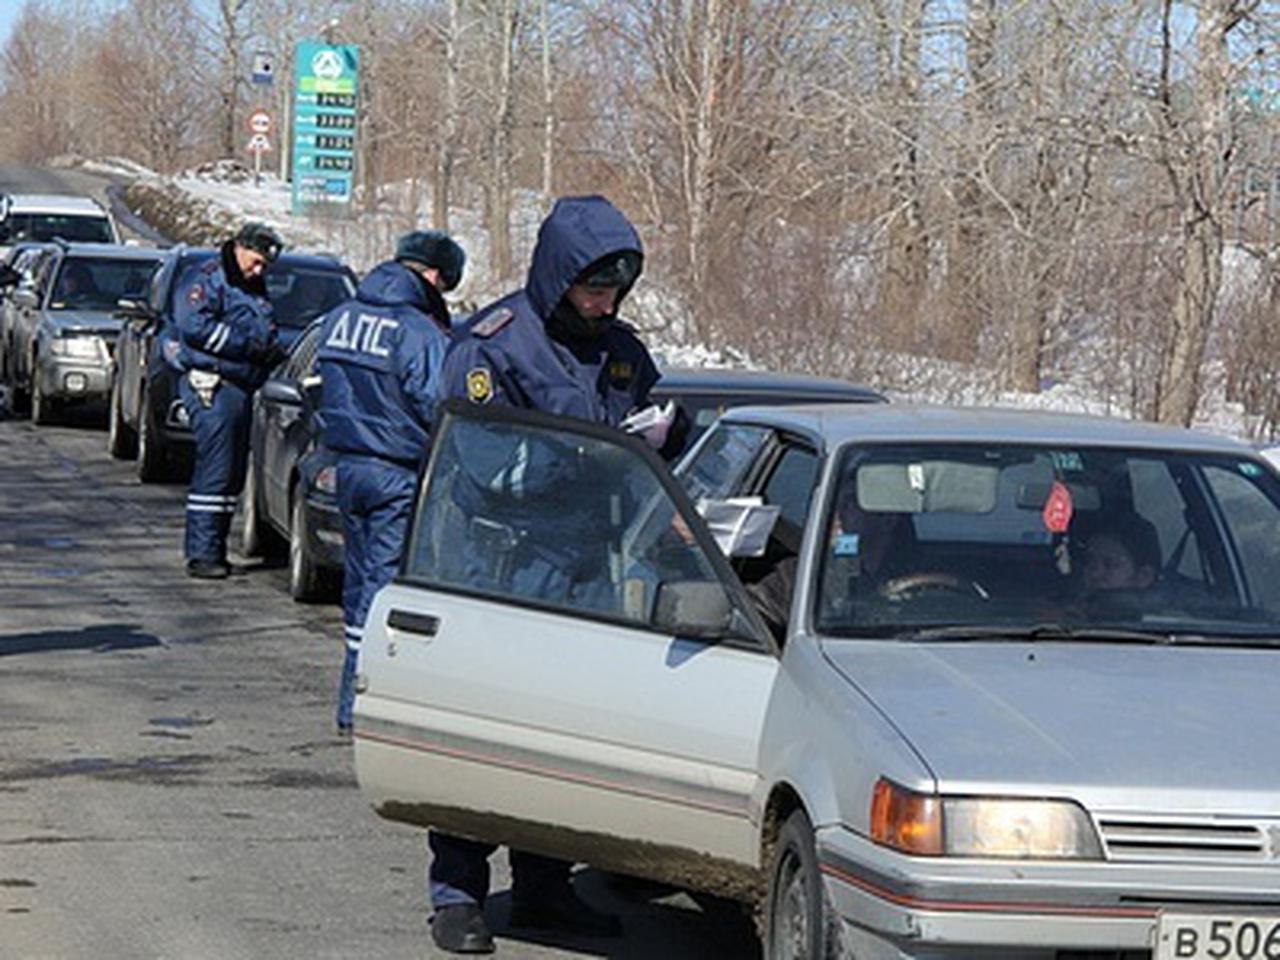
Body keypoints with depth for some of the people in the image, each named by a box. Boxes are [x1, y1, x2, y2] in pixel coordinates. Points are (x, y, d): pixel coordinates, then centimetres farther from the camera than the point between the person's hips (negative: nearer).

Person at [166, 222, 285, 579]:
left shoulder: (254, 288, 23)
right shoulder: (206, 279, -5)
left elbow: (266, 335, 31)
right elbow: (194, 327, -17)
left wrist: (273, 349, 6)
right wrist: (249, 344, -15)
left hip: (241, 385, 9)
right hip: (210, 385, -9)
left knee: (233, 472, 9)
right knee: (215, 471, -12)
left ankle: (213, 549, 15)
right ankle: (202, 553, -11)